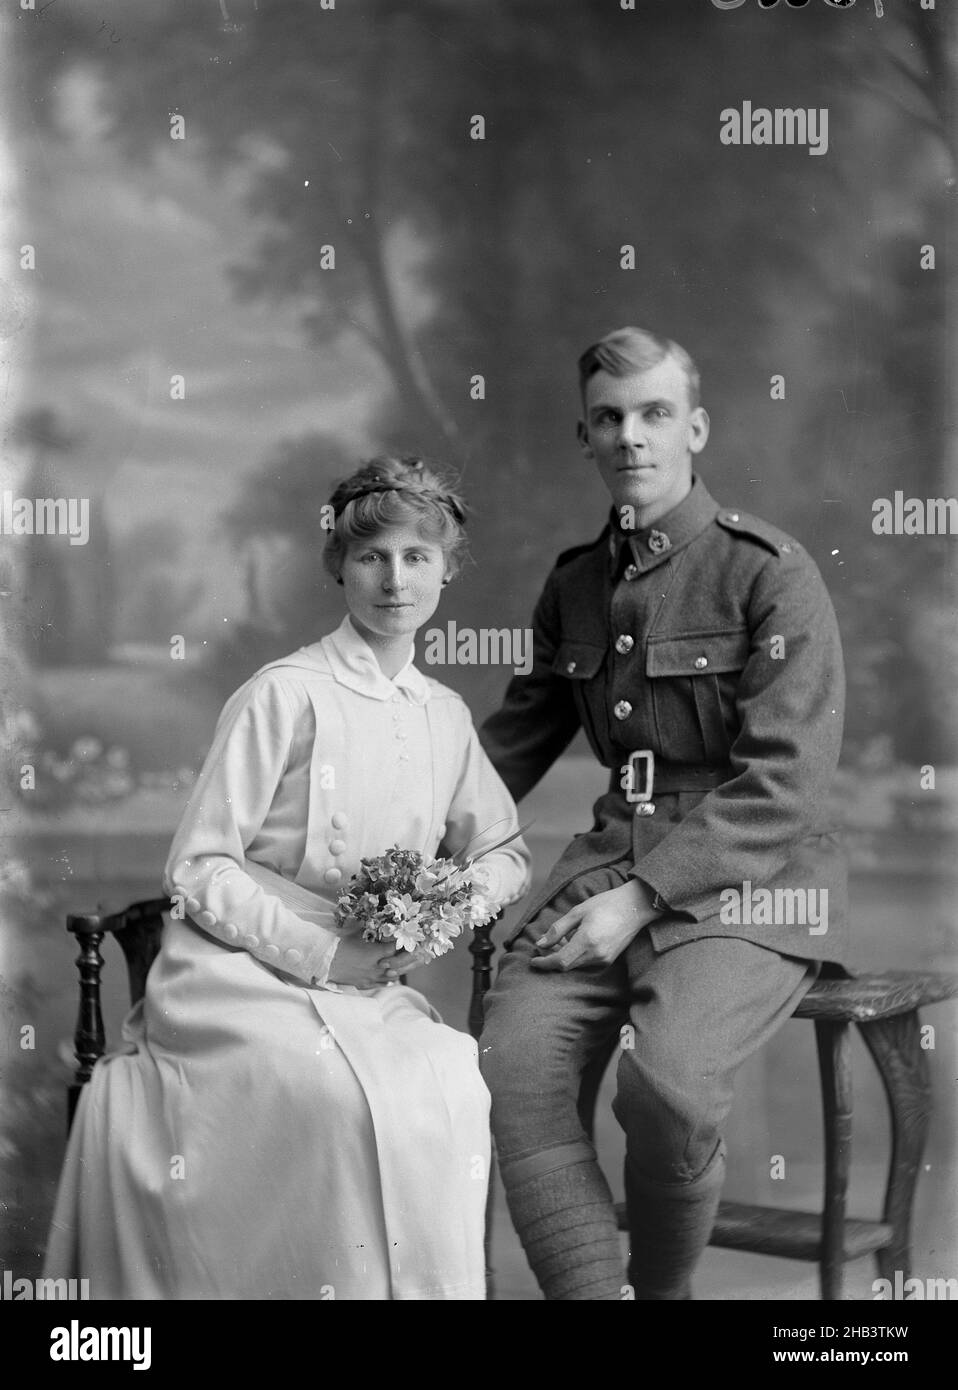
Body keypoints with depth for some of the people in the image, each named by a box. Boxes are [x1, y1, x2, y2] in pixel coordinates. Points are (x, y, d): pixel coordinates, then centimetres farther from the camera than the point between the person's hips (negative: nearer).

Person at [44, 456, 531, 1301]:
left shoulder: (445, 716, 11)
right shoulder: (285, 695, -7)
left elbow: (505, 855, 21)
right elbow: (196, 869, -8)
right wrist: (320, 953, -16)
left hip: (366, 983, 5)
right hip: (241, 974, -5)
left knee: (457, 1082, -23)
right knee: (362, 1100, -31)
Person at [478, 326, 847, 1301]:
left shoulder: (769, 573, -4)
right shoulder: (574, 584, 14)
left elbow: (783, 783, -11)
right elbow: (516, 739, 21)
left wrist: (643, 895, -18)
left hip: (749, 880, -5)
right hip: (613, 852, 5)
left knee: (666, 1078, -29)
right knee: (512, 1063, -20)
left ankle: (663, 1288, 0)